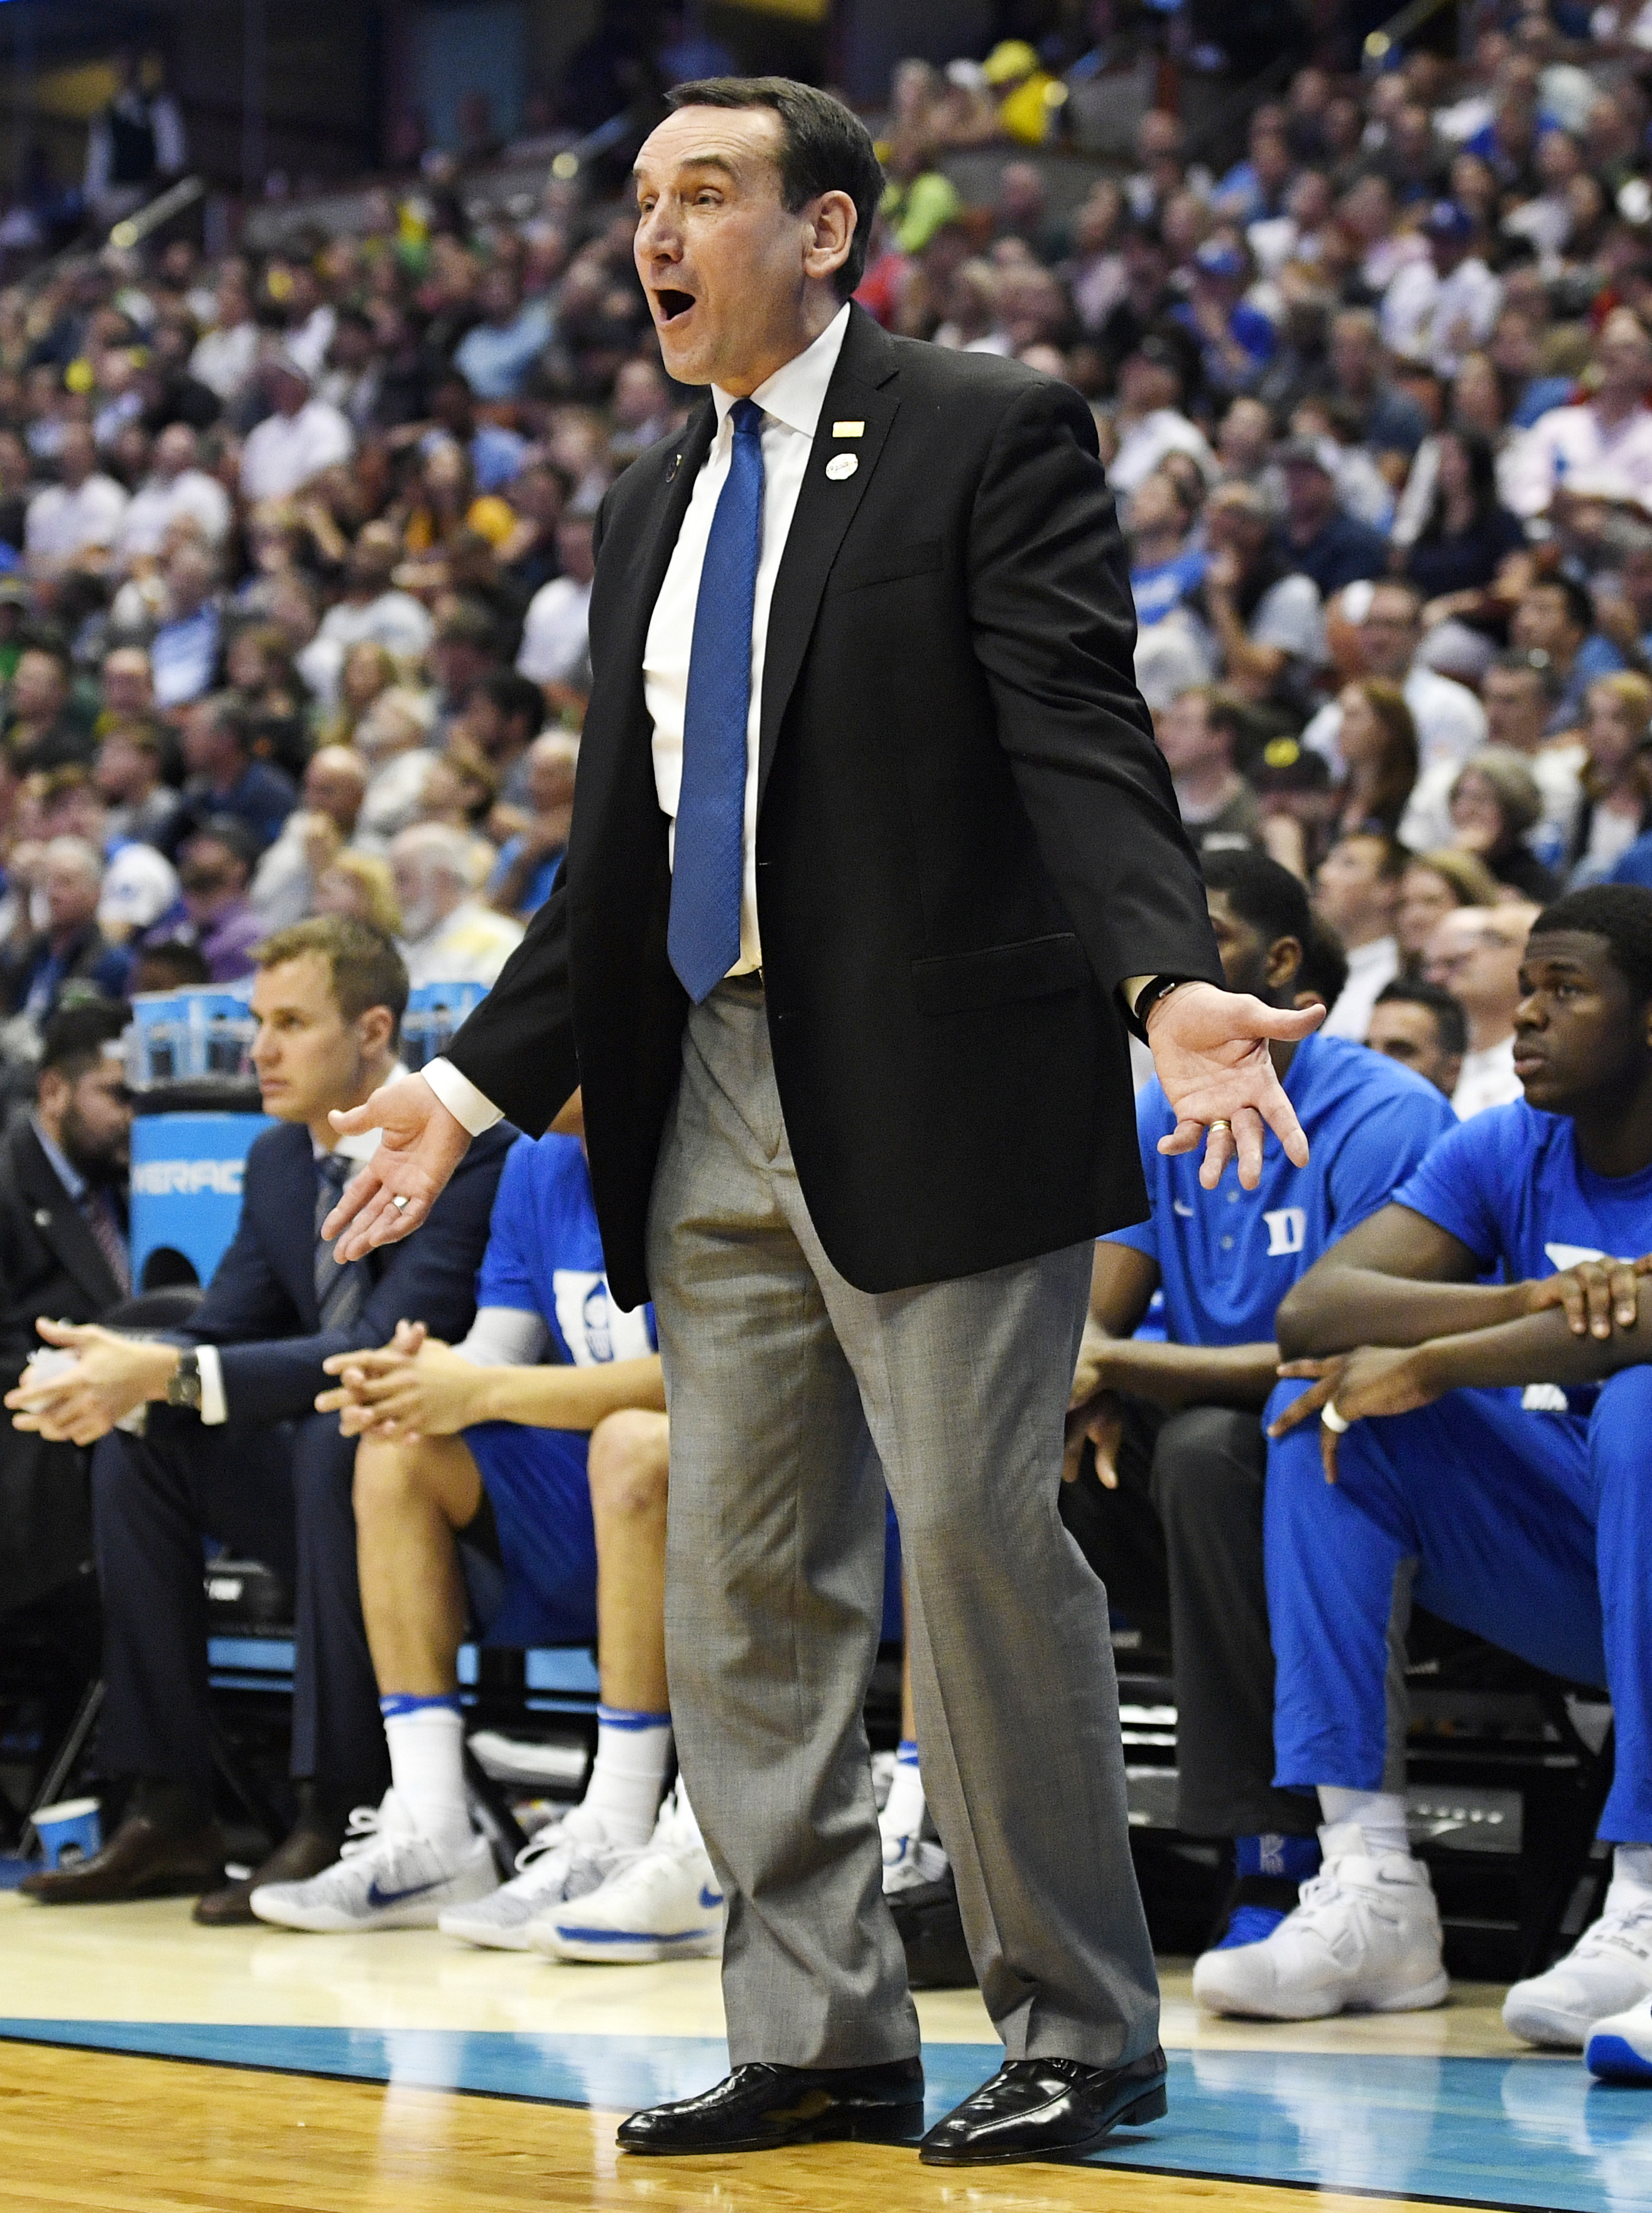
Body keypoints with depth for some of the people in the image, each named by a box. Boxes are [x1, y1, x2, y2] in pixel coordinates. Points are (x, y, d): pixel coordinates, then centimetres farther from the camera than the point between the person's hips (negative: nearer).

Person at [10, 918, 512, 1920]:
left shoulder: (470, 1149, -19)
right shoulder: (279, 1159, 8)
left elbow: (384, 1353, -28)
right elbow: (221, 1334, 8)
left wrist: (171, 1375, -33)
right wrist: (122, 1366, -16)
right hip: (321, 1472, 8)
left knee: (337, 1440, -35)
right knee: (136, 1446, -6)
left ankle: (342, 1819, -30)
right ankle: (170, 1815, -7)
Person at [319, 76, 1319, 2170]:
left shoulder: (992, 434, -4)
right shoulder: (652, 503, 17)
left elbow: (1082, 742, -14)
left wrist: (1174, 982, -30)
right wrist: (475, 1082, 15)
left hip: (932, 1087, -7)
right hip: (713, 1095, 7)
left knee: (976, 1537, -6)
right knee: (736, 1579, 7)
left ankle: (1079, 2032, 6)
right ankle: (818, 2038, 16)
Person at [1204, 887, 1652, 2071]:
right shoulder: (1503, 1154, 5)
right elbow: (1310, 1312, -9)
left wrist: (1426, 1364, -24)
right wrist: (1531, 1299, -24)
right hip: (1555, 1573, 6)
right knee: (1325, 1402, -12)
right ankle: (1370, 1886, -21)